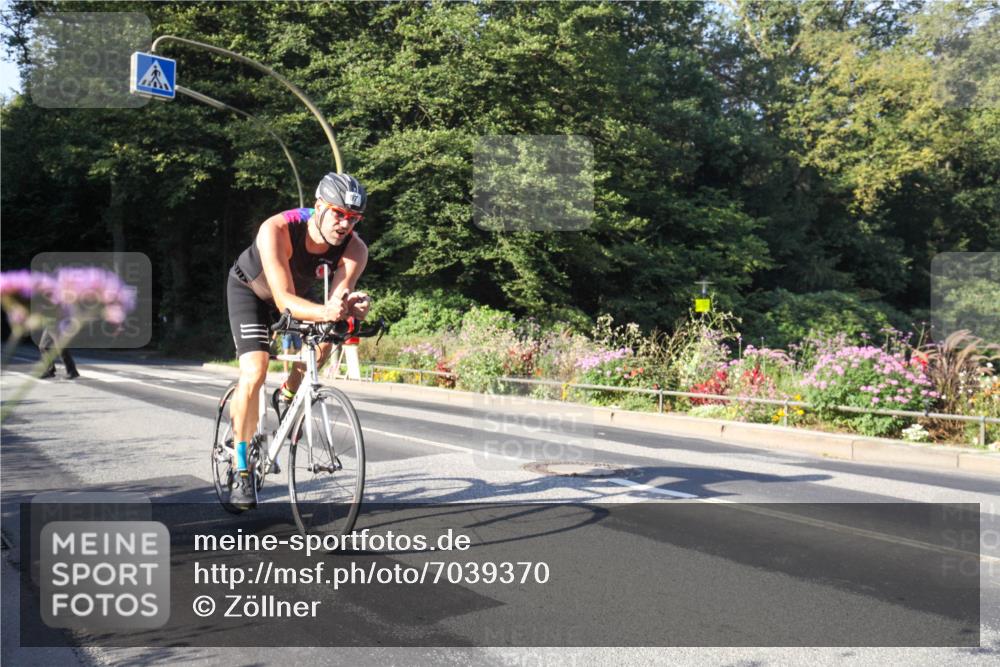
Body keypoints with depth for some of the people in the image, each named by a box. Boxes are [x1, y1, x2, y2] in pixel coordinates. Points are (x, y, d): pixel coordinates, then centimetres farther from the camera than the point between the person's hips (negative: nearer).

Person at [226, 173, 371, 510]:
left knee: (322, 342, -20)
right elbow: (284, 300, -45)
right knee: (254, 372, -20)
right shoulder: (277, 230, -40)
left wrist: (350, 306, -60)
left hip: (297, 293, 5)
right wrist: (324, 312, -64)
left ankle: (288, 394, 14)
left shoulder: (355, 249, -29)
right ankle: (241, 471, -6)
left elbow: (337, 299, -37)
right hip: (250, 289, -4)